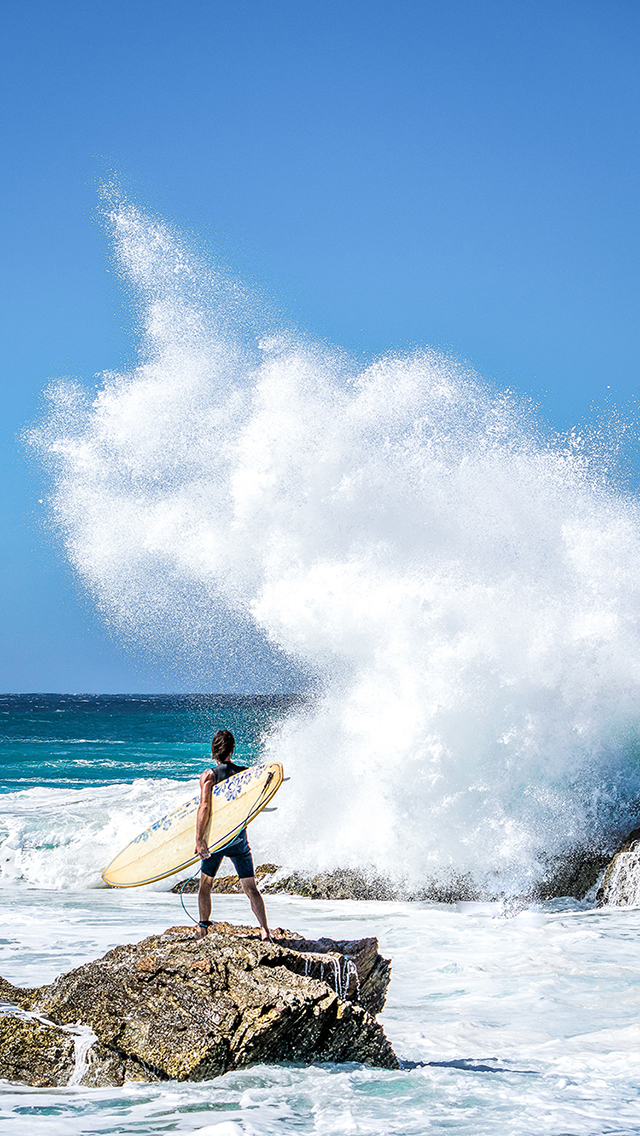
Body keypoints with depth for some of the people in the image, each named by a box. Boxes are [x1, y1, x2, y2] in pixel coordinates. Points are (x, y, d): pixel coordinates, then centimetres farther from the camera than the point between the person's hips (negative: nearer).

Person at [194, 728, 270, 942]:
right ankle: (264, 928, -11)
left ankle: (203, 929, 17)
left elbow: (204, 807, -19)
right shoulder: (244, 773, 1)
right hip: (239, 836, 2)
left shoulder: (208, 775, -9)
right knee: (250, 888, 2)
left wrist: (199, 839, -21)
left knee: (205, 885, 16)